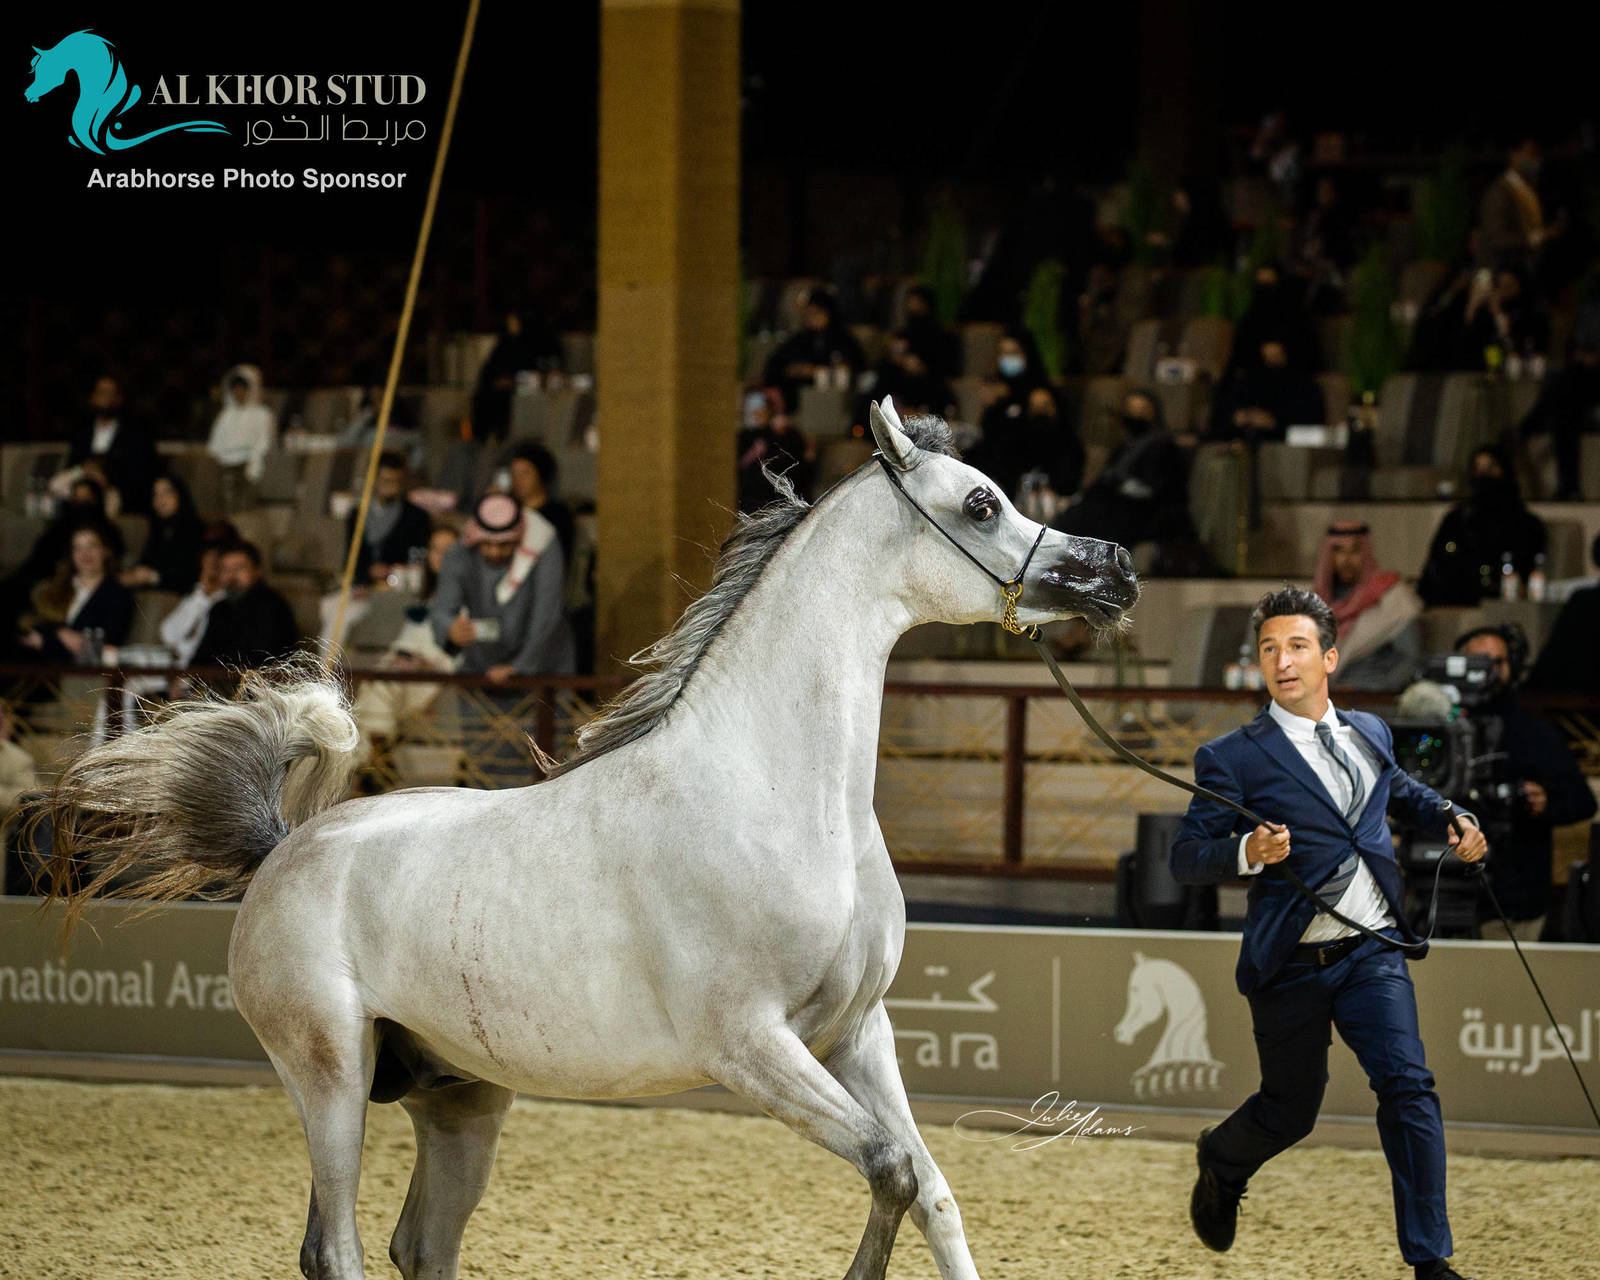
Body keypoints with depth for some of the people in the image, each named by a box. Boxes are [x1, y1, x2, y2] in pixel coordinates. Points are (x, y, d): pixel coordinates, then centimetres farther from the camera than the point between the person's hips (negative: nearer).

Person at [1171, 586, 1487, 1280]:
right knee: (1290, 1109, 11)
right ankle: (1220, 1162, 47)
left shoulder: (1370, 733, 10)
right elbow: (1186, 856, -8)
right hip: (1290, 963, -3)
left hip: (1372, 952, 3)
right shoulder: (1234, 757, -6)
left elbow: (1404, 792, 32)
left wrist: (1452, 822, 12)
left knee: (1408, 1086, -13)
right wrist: (1246, 853, -28)